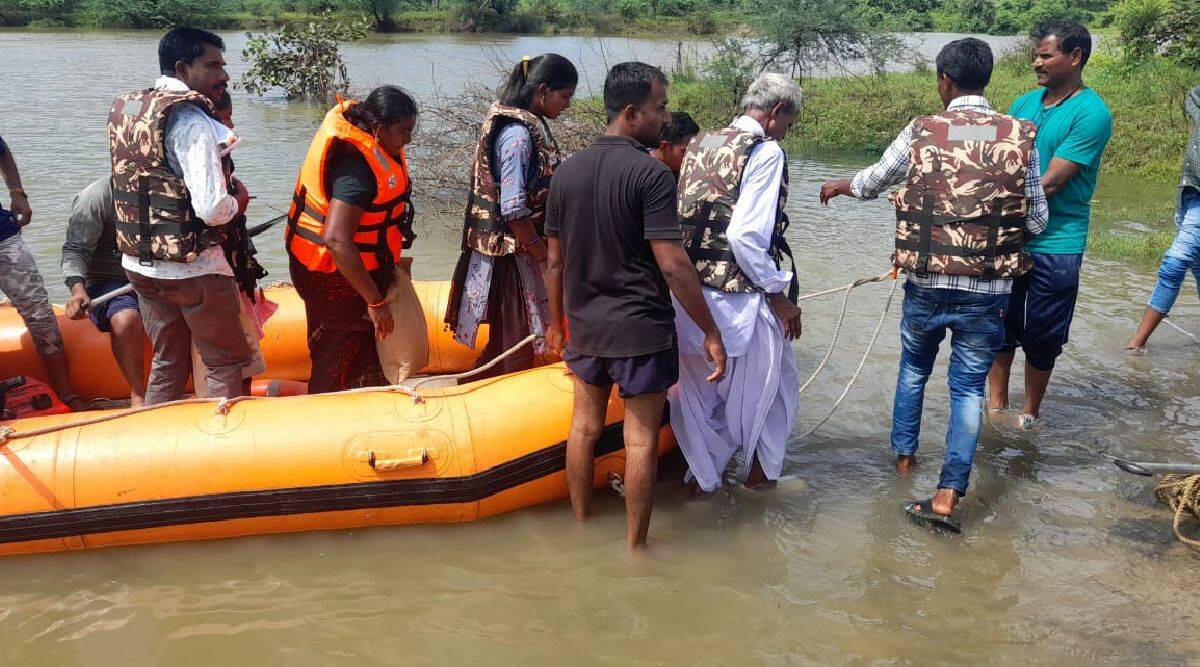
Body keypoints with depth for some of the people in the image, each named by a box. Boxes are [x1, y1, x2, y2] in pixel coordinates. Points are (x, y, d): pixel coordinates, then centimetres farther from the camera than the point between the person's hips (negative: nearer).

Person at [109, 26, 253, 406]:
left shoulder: (124, 109, 7)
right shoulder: (191, 121, -18)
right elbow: (212, 209, -27)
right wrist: (237, 200, -5)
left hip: (138, 263, 8)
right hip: (194, 269, -7)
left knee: (167, 363, 19)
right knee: (225, 362, 7)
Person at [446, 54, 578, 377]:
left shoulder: (523, 123, 9)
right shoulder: (519, 135, -21)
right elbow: (513, 211, -23)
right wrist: (544, 256, -14)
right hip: (512, 252, -9)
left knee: (506, 340, 17)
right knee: (516, 345, 2)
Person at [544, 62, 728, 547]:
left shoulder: (567, 172, 3)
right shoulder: (652, 174, -16)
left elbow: (555, 260, 7)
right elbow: (672, 264, -20)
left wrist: (556, 321, 19)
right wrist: (710, 332, -14)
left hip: (585, 326, 6)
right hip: (642, 329, -6)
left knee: (585, 426, 18)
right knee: (641, 439, 5)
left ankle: (581, 526, 32)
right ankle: (635, 547, 15)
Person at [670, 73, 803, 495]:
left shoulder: (700, 145, 9)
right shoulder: (765, 152, -12)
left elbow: (684, 218, 8)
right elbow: (746, 236, -21)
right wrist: (779, 295, -13)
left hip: (687, 290, 7)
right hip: (739, 298, -7)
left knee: (697, 388, 19)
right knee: (773, 383, 17)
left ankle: (704, 477, 32)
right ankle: (762, 471, 30)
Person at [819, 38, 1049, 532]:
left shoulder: (921, 133, -4)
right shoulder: (1021, 136, -3)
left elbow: (873, 181, 14)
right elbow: (1037, 220, 3)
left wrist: (839, 187, 35)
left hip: (925, 284, 1)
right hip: (988, 288, 0)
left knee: (913, 369, 23)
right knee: (968, 387, 8)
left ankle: (904, 456, 37)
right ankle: (948, 494, 3)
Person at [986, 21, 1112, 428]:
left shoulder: (1092, 114, -13)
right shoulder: (1024, 103, 7)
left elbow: (1050, 183, -18)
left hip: (1055, 245, -5)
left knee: (1041, 337, 7)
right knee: (1000, 326, 13)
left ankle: (1031, 413, 24)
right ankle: (996, 405, 28)